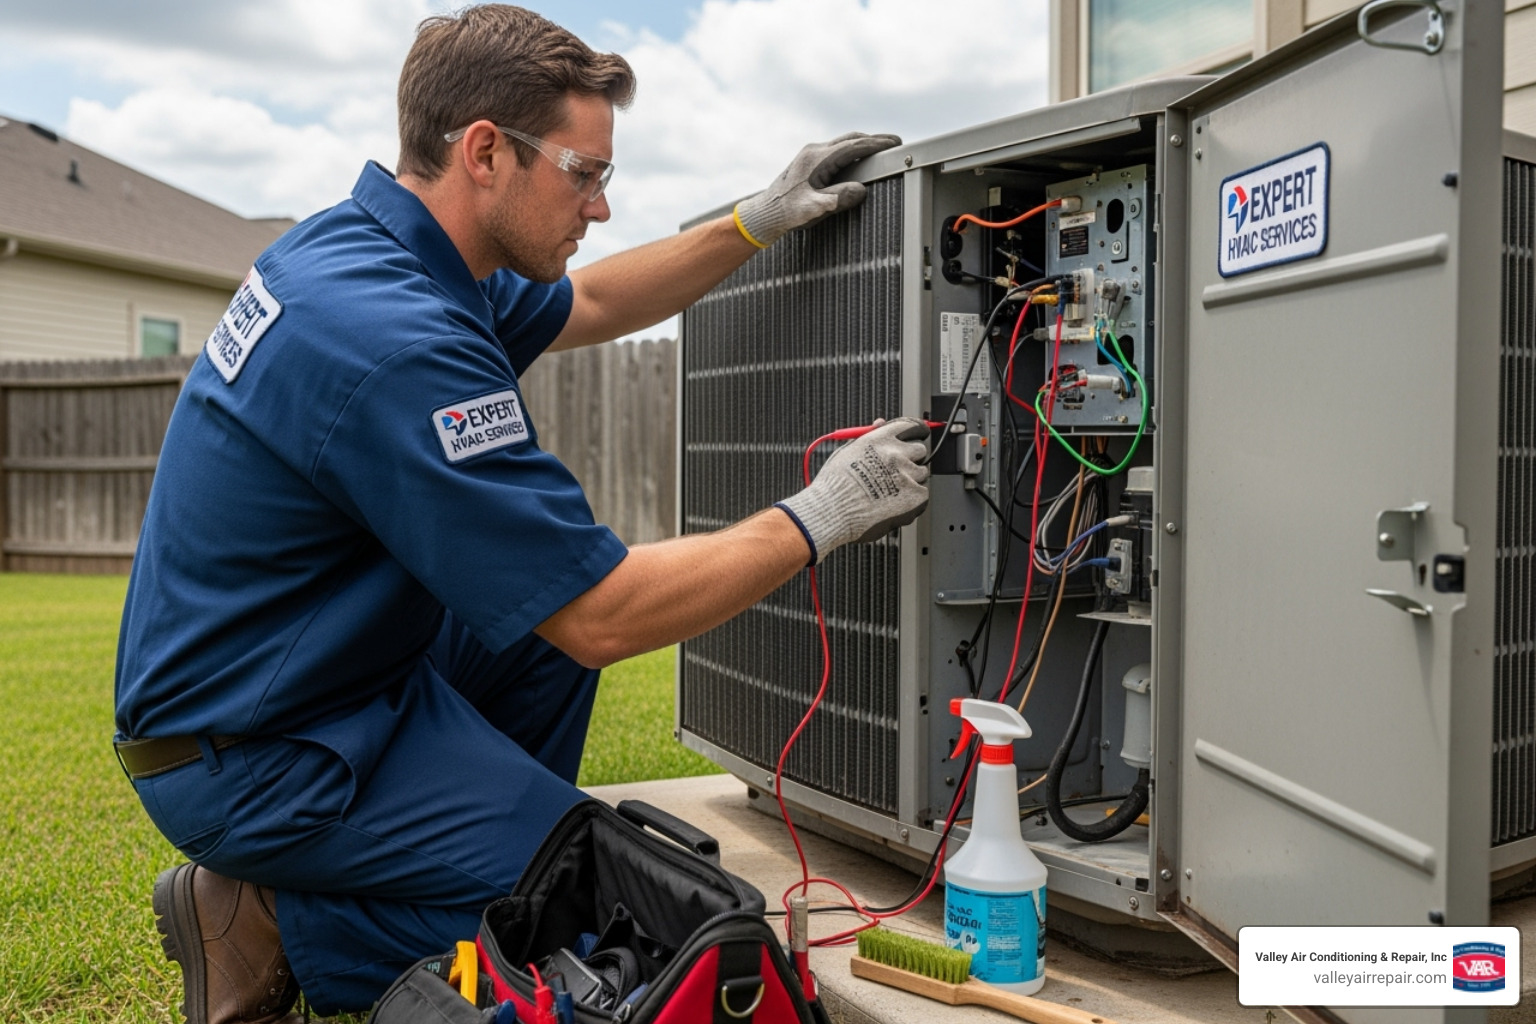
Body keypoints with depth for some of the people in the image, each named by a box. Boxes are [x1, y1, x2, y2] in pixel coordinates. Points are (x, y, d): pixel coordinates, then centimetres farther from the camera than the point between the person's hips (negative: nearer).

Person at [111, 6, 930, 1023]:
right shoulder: (395, 341, -30)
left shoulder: (359, 244, 1)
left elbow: (591, 305, 17)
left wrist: (757, 222, 10)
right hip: (254, 756, -10)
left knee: (556, 604, 18)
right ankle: (275, 927, 0)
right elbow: (607, 619, -28)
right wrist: (819, 517, -18)